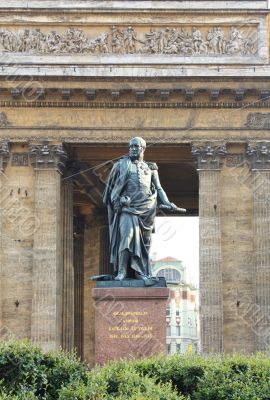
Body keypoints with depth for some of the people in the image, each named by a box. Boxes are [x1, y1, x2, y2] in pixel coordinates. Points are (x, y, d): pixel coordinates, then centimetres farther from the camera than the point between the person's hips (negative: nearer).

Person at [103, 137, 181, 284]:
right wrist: (117, 200, -5)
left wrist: (167, 203, 3)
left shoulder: (150, 168, 18)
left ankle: (141, 272, 11)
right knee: (127, 235, -22)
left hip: (146, 209, 3)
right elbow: (110, 185, 11)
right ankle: (122, 271, -19)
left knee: (144, 241, 4)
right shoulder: (122, 165, 11)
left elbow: (158, 188, 18)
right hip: (128, 207, -3)